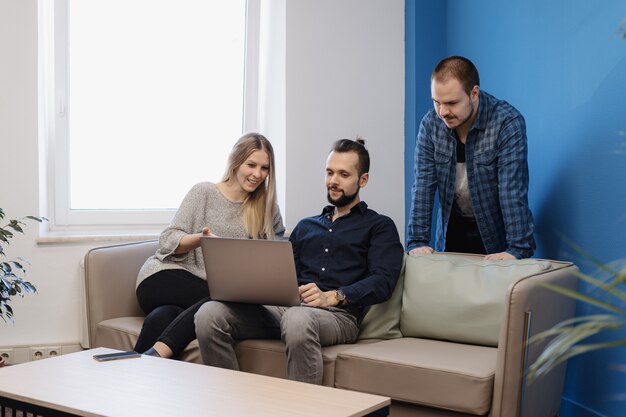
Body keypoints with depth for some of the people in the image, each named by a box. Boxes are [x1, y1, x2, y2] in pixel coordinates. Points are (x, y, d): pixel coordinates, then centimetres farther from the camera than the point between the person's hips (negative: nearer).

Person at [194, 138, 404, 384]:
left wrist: (333, 297, -19)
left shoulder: (379, 226, 15)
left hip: (338, 313, -5)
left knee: (297, 318, -42)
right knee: (209, 314, -21)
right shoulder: (306, 226, 32)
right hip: (285, 307, 5)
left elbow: (382, 281, -2)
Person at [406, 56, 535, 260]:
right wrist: (417, 241, -17)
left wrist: (518, 249, -31)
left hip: (497, 237, -3)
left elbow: (513, 191, -26)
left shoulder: (508, 123, -20)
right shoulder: (430, 124, -8)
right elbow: (423, 185, -11)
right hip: (452, 231, 3)